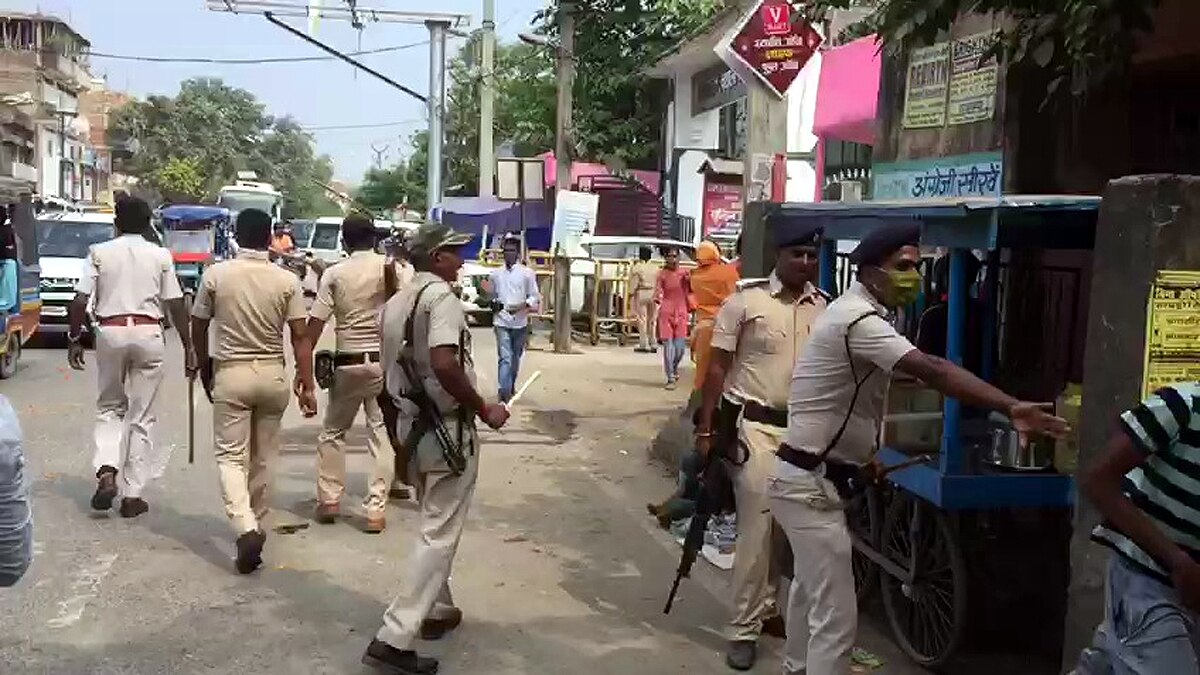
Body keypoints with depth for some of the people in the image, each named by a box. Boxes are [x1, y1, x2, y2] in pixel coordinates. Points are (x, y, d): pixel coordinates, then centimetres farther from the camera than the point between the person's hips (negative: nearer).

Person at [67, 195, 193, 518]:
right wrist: (188, 346, 7)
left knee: (109, 407, 18)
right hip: (148, 334, 0)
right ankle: (132, 494, 9)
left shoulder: (99, 252, 3)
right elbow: (176, 304, 1)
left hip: (110, 331, 1)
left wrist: (74, 339, 8)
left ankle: (106, 472, -4)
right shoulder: (160, 256, 3)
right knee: (142, 416, 7)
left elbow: (80, 301, -3)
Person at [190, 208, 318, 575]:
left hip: (231, 373, -1)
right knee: (264, 456, 15)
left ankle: (246, 528, -16)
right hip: (273, 374, 2)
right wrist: (307, 384, -1)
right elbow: (300, 337, -6)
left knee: (231, 455, 2)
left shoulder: (215, 275, -5)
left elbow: (198, 329, 4)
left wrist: (205, 369, 19)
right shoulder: (287, 280, -5)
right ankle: (255, 523, 27)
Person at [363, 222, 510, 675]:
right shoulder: (441, 294, -16)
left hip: (412, 424, 9)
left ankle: (436, 610, 37)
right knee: (439, 533, -2)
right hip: (448, 428, -9)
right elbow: (444, 364, -29)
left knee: (433, 523, 24)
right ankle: (394, 638, -4)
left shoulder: (395, 302, 11)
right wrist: (483, 409, -19)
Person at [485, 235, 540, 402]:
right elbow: (491, 295, 16)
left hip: (520, 323, 1)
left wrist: (521, 306, -18)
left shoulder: (527, 273, 0)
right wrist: (493, 303, -5)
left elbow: (534, 297, -1)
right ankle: (504, 394, -16)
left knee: (515, 358, 15)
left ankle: (511, 387, 34)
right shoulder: (495, 273, 6)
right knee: (505, 358, -11)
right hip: (501, 322, -1)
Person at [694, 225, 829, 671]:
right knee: (758, 525, -5)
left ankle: (768, 607, 29)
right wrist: (705, 428, -7)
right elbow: (718, 366, -4)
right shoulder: (746, 300, -6)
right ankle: (744, 629, 5)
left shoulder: (825, 307, 6)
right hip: (754, 425, -4)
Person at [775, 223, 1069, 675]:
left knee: (810, 590, 29)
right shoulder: (858, 319, -23)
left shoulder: (857, 312, 11)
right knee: (836, 617, -8)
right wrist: (1011, 407, -45)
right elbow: (932, 371, -36)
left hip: (810, 476, 11)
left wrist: (860, 455, 10)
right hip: (810, 484, -11)